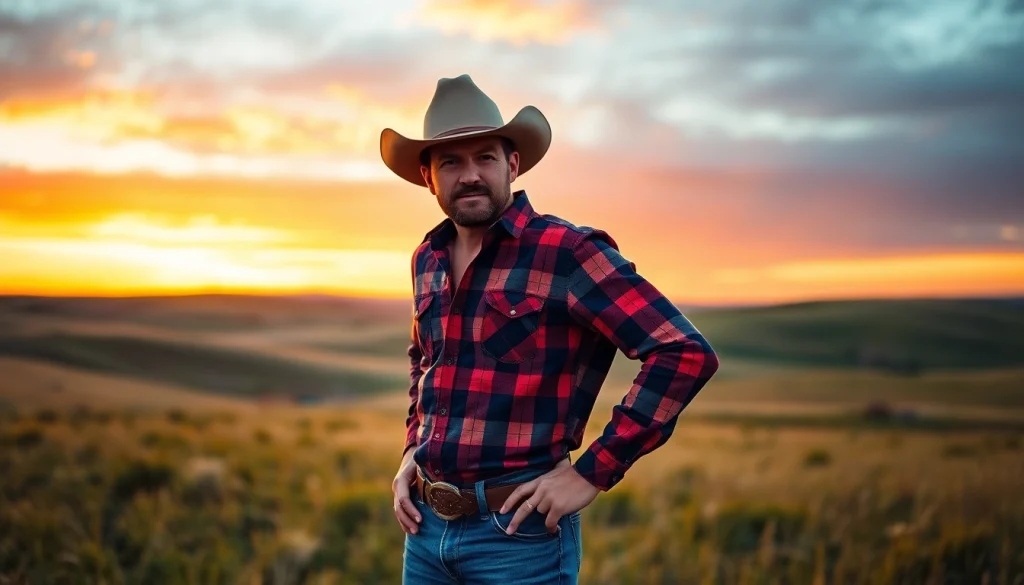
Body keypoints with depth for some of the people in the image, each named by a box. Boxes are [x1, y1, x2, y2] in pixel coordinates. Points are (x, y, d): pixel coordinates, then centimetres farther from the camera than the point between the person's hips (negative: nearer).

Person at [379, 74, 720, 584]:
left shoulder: (568, 252, -13)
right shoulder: (427, 259, 7)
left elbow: (686, 354, -19)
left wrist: (594, 472, -17)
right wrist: (413, 448, 11)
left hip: (519, 530, -6)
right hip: (426, 524, 6)